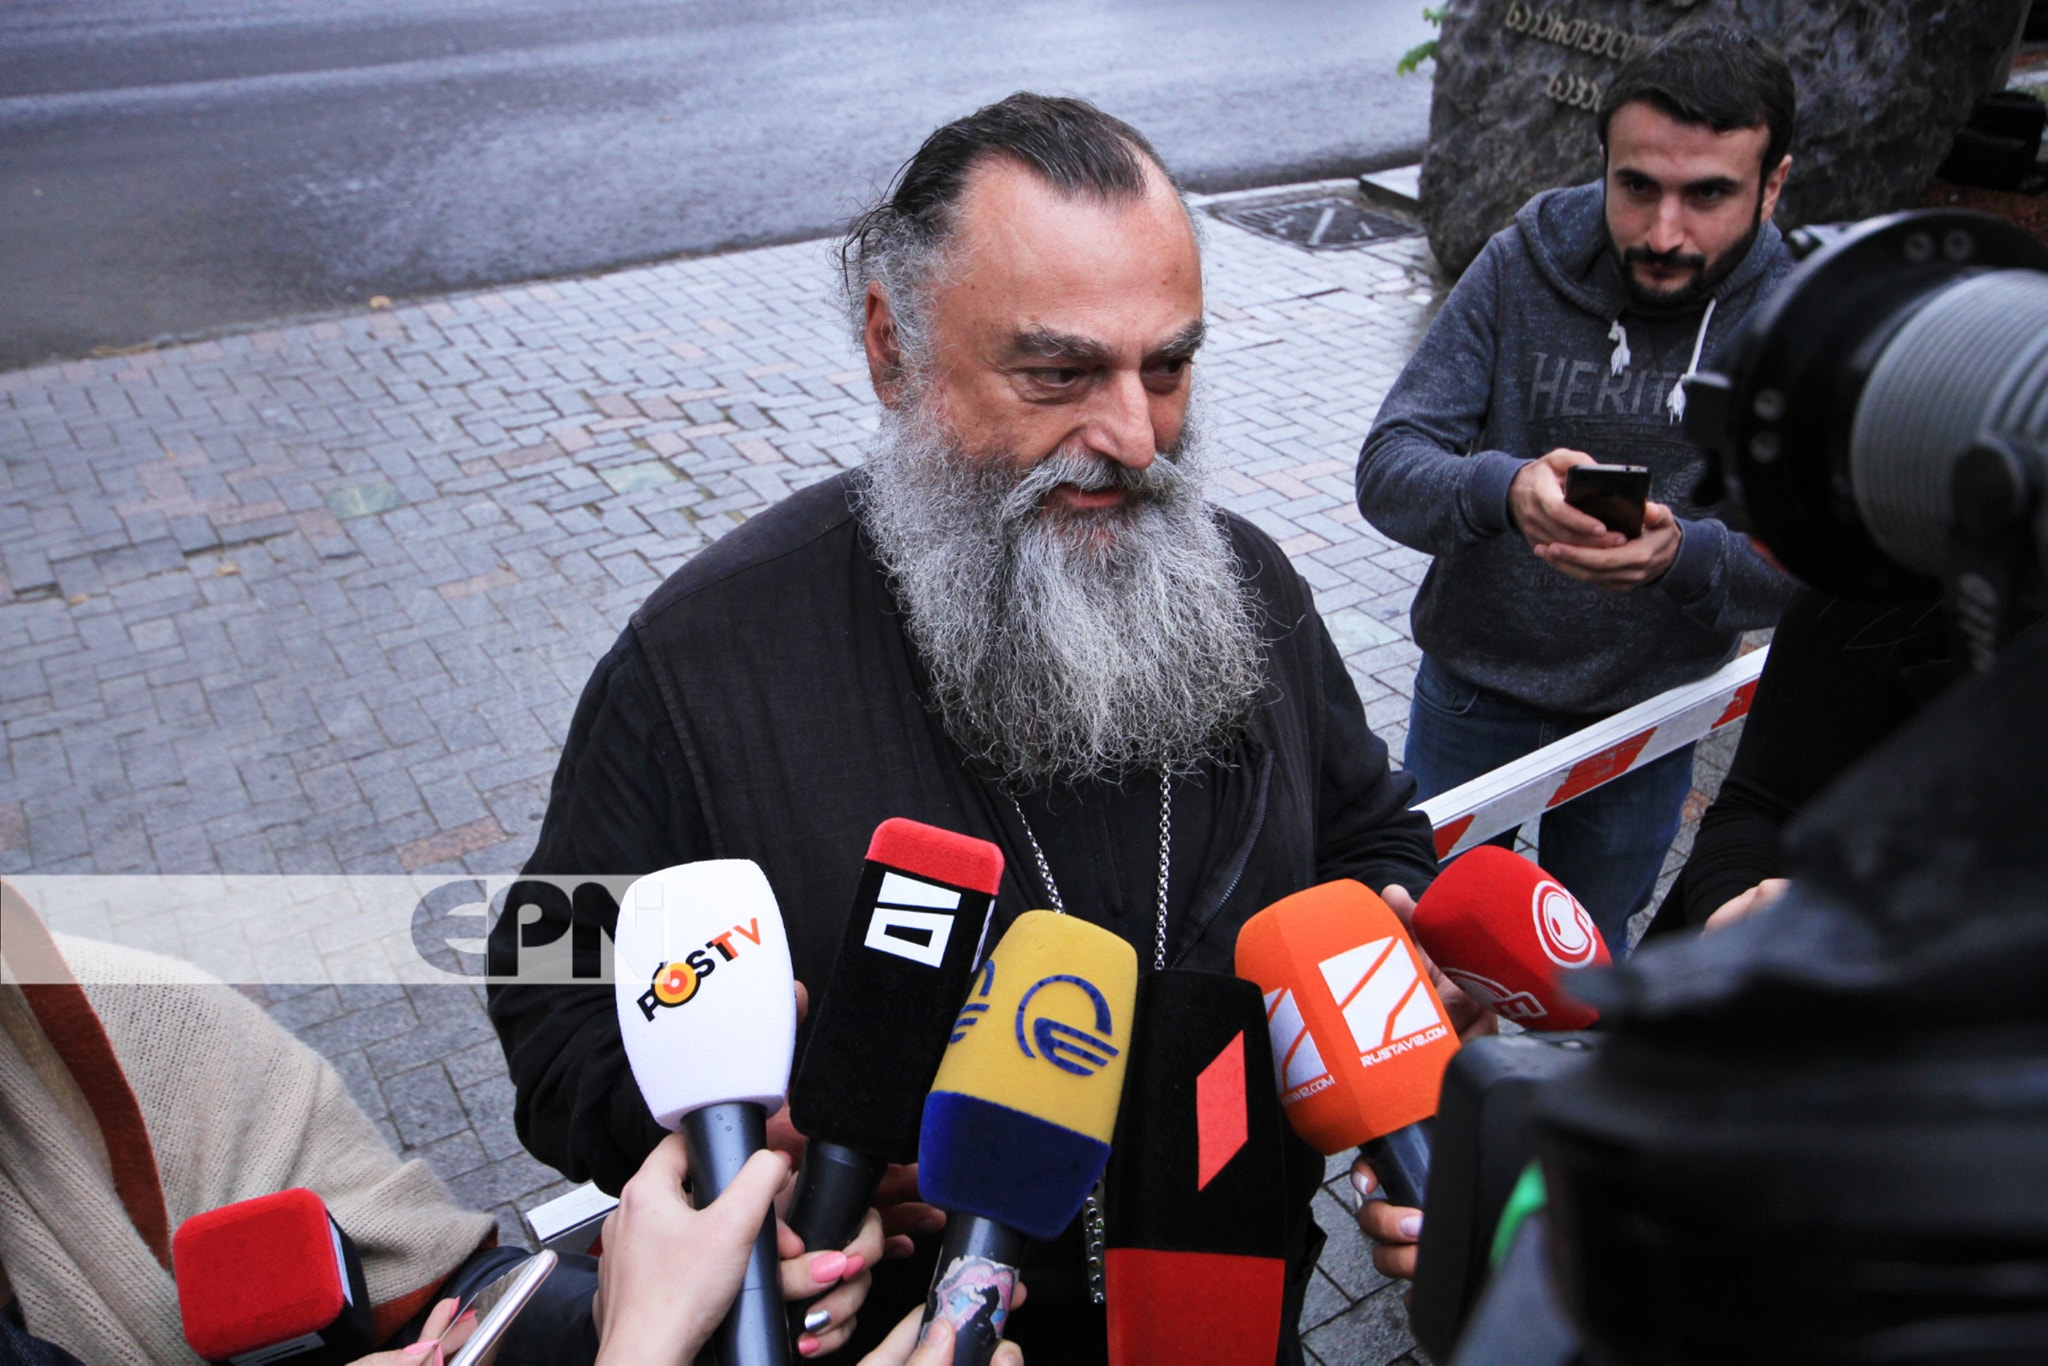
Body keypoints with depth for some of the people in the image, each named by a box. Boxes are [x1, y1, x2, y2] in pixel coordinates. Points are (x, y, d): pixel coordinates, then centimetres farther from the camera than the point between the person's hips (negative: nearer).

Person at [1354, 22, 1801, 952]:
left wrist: (1683, 555, -39)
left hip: (1646, 714, 1)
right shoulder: (1523, 267, -15)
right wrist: (1504, 490, -41)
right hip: (1472, 689, 0)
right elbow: (1387, 471, -20)